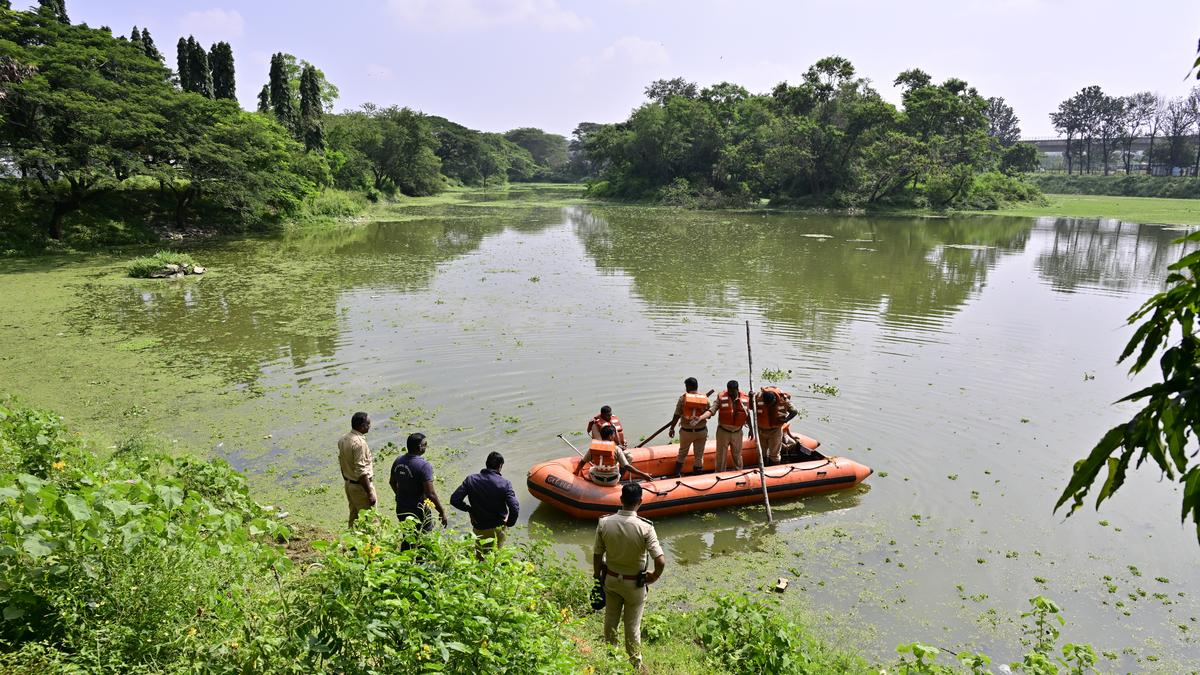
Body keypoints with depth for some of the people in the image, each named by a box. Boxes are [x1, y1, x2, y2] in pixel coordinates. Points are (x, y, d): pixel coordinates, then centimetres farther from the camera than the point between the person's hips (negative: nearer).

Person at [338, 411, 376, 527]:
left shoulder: (343, 439, 2)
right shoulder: (359, 443, -26)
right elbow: (361, 472, -27)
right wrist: (370, 493, -22)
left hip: (348, 483, 9)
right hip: (361, 486, -9)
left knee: (354, 516, 19)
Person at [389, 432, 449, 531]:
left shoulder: (398, 461, -1)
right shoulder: (424, 465, -23)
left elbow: (392, 482, 16)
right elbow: (431, 494, -25)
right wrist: (442, 512, -14)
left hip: (401, 509, 7)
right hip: (418, 511, -7)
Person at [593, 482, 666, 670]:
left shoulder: (604, 523, -18)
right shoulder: (645, 528, -26)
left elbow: (597, 555, -7)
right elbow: (661, 561, -28)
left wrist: (598, 577, 10)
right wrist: (653, 578, -7)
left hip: (611, 579, 3)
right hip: (635, 584, -3)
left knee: (610, 620, 24)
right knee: (632, 625, 16)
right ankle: (635, 664, 34)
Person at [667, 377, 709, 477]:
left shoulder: (683, 397, -10)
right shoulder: (705, 398, -3)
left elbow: (677, 415, -10)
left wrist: (672, 428, 1)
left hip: (686, 431, -1)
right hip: (701, 431, 1)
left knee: (682, 454, 17)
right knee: (699, 456, 12)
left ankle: (677, 475, 19)